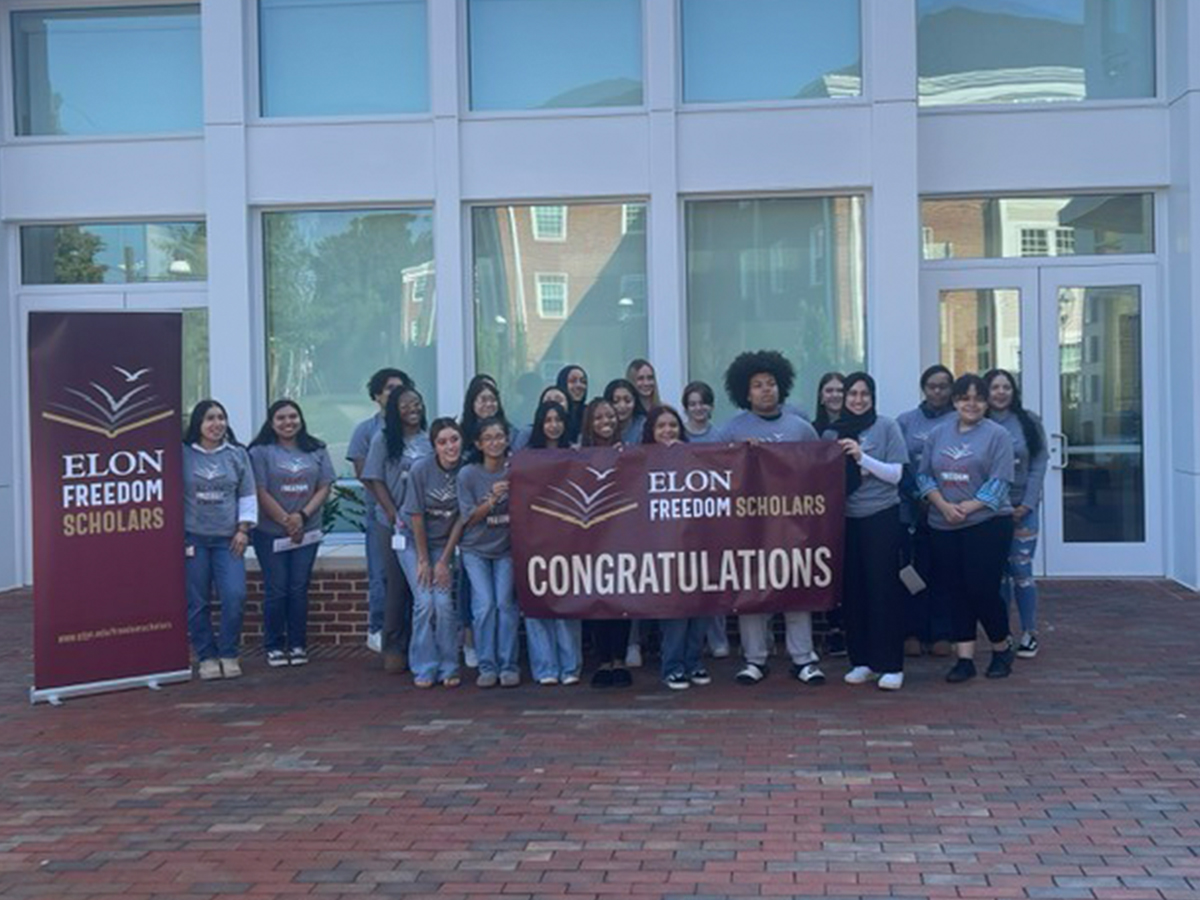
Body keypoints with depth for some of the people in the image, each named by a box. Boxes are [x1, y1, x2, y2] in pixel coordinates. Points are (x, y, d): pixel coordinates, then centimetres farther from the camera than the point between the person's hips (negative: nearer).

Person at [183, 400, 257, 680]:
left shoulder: (237, 454, 8)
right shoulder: (183, 455, -1)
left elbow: (248, 496, 11)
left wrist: (243, 529, 2)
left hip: (228, 539, 2)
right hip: (192, 538, -2)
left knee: (235, 596, -9)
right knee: (197, 602, 2)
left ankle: (228, 654, 7)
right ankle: (206, 657, 14)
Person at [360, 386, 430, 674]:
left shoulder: (431, 441, 6)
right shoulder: (384, 440, 2)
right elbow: (375, 481, -1)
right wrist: (395, 517, -9)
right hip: (395, 524, -1)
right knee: (398, 587, 2)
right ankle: (394, 648, 11)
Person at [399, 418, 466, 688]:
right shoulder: (421, 469, -19)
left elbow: (461, 519, -7)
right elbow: (416, 516, -13)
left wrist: (444, 561, -6)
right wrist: (423, 560, -10)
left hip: (444, 544, 1)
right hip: (413, 541, -1)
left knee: (444, 603, -9)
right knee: (425, 601, -10)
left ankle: (448, 669, 5)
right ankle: (424, 670, 1)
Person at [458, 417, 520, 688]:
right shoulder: (468, 474, -7)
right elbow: (469, 518, -8)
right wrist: (492, 499, -22)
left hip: (506, 548, 1)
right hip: (476, 550, -1)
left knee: (506, 603, -8)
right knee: (484, 606, -9)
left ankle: (509, 666, 1)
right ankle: (487, 666, 1)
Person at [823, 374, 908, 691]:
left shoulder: (887, 428, 1)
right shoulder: (831, 433, 9)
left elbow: (895, 474, -5)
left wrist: (861, 457, -14)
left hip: (882, 518, -3)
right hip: (846, 519, 3)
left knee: (884, 589, -4)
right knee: (852, 590, 5)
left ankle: (891, 665, 0)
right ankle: (861, 660, 15)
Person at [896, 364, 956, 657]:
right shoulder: (905, 421, 6)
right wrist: (918, 496, -9)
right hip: (913, 510, 1)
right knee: (915, 570, 3)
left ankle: (941, 634, 11)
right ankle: (913, 633, 10)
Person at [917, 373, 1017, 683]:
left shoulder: (997, 435, -2)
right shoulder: (937, 434, 11)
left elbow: (999, 482, -8)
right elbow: (924, 475, 9)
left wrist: (967, 507, -15)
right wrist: (943, 505, -8)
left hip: (987, 524, -4)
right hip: (943, 528, 4)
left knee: (983, 589, -5)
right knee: (956, 592, 5)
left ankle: (1002, 648, 18)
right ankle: (964, 658, 12)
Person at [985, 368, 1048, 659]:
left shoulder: (1028, 422, 2)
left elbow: (1039, 464, 0)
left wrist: (1027, 504, -7)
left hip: (1022, 507, 0)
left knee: (1021, 570, -2)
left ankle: (1029, 633, 11)